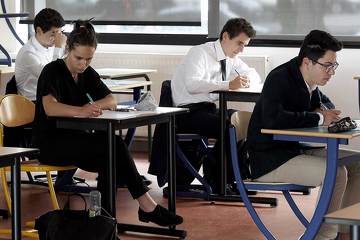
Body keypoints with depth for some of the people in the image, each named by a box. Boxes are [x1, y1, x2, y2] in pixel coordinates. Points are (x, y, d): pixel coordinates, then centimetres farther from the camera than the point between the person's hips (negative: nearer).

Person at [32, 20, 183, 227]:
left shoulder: (87, 74, 9)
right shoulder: (52, 71, -13)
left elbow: (112, 101, 1)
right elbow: (49, 108, -31)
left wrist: (93, 106, -22)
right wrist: (81, 111, -48)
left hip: (75, 138, 7)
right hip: (51, 143, -7)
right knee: (115, 145, -25)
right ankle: (146, 205, -20)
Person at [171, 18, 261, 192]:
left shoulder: (231, 58, 11)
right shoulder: (200, 53, -11)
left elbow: (254, 76, 19)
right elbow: (192, 84, -28)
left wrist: (247, 80, -6)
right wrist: (228, 84, -36)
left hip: (209, 109, 8)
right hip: (189, 112, -8)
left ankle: (234, 177, -5)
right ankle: (215, 182, -11)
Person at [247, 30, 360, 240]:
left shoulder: (309, 81, 7)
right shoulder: (279, 79, -18)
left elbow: (325, 101, 29)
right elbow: (273, 119, -35)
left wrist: (324, 110, 2)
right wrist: (318, 118, -24)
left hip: (299, 149, 9)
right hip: (270, 160, -9)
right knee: (337, 173, -25)